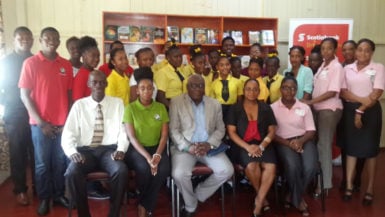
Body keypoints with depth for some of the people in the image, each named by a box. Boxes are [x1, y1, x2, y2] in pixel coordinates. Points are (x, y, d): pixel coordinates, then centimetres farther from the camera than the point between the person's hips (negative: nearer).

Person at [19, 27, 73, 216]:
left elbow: (69, 94, 9)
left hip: (63, 123, 3)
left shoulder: (66, 65, 6)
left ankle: (59, 194, 26)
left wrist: (68, 120, 1)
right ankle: (44, 198, 23)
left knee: (60, 161, 10)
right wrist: (41, 122, -10)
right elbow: (24, 95, -5)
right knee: (42, 163, 8)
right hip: (41, 124, -3)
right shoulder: (30, 63, -4)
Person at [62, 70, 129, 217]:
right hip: (85, 150, 1)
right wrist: (72, 152, -17)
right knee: (72, 174, -30)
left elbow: (123, 131, 4)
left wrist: (121, 149, -14)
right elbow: (68, 133, 2)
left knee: (122, 171, -32)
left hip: (109, 150, 0)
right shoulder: (79, 105, 9)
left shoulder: (117, 103, 9)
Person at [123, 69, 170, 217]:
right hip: (136, 148, -2)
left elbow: (164, 135, 0)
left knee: (164, 169, -29)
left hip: (156, 147, 2)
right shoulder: (130, 108, -3)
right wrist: (147, 157, -24)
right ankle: (147, 205, -2)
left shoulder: (161, 108, 5)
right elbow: (131, 137, -11)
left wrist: (157, 154, -18)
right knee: (144, 169, -33)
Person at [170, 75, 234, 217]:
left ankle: (199, 195, 7)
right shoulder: (176, 102, 1)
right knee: (179, 174, -29)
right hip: (185, 146, -3)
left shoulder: (215, 104, 10)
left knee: (227, 170, -18)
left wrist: (209, 144, -12)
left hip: (208, 146, 3)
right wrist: (188, 147, -18)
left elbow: (220, 129, 8)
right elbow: (173, 130, -4)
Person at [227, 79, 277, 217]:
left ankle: (259, 201, -11)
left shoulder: (266, 108, 11)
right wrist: (247, 147, -15)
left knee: (271, 167, -28)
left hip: (263, 145, 2)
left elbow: (272, 130, 8)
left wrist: (262, 146, -11)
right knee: (251, 166, -31)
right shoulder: (235, 109, 5)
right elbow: (231, 132, -2)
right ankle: (262, 197, -3)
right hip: (243, 145, -2)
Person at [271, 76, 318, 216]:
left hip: (303, 141, 3)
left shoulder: (305, 108, 11)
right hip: (283, 142, -2)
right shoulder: (272, 108, 3)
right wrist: (288, 143, -17)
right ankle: (299, 199, -3)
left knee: (310, 167, -26)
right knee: (293, 166, -33)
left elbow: (311, 131, 6)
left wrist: (301, 141, -15)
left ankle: (293, 196, 3)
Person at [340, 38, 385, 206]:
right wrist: (361, 99, -15)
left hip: (370, 111, -2)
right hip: (350, 110, 2)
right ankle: (349, 186, 11)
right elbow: (343, 92, 0)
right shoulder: (347, 69, 6)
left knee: (369, 148, 3)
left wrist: (361, 110, -13)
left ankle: (370, 189, 13)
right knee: (350, 147, 4)